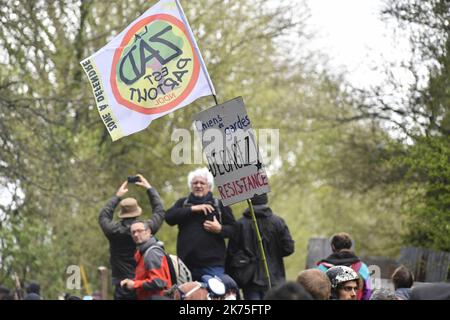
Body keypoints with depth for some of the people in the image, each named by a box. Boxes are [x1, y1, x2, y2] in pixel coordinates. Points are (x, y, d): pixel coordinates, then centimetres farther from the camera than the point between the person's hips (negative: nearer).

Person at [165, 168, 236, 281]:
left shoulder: (219, 205, 10)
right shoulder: (183, 203, 15)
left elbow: (233, 229, 8)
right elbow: (169, 217, -3)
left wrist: (220, 229, -13)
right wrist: (192, 209, -10)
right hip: (186, 263, 2)